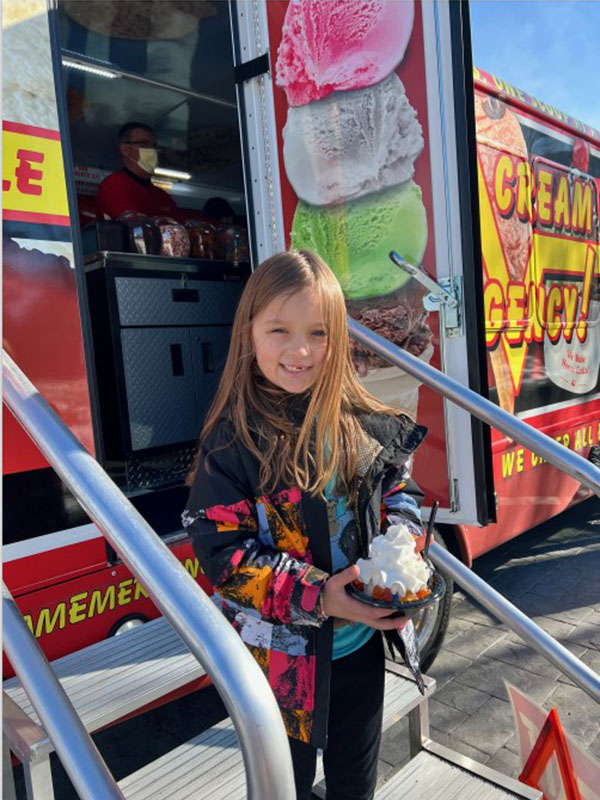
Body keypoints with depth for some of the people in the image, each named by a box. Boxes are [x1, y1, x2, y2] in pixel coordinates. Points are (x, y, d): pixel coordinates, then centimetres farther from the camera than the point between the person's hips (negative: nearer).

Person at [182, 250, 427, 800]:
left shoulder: (363, 423, -7)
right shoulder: (232, 439, -19)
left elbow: (399, 491, 5)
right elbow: (221, 552, -20)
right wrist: (317, 596, -25)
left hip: (361, 641, 4)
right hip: (282, 656, -3)